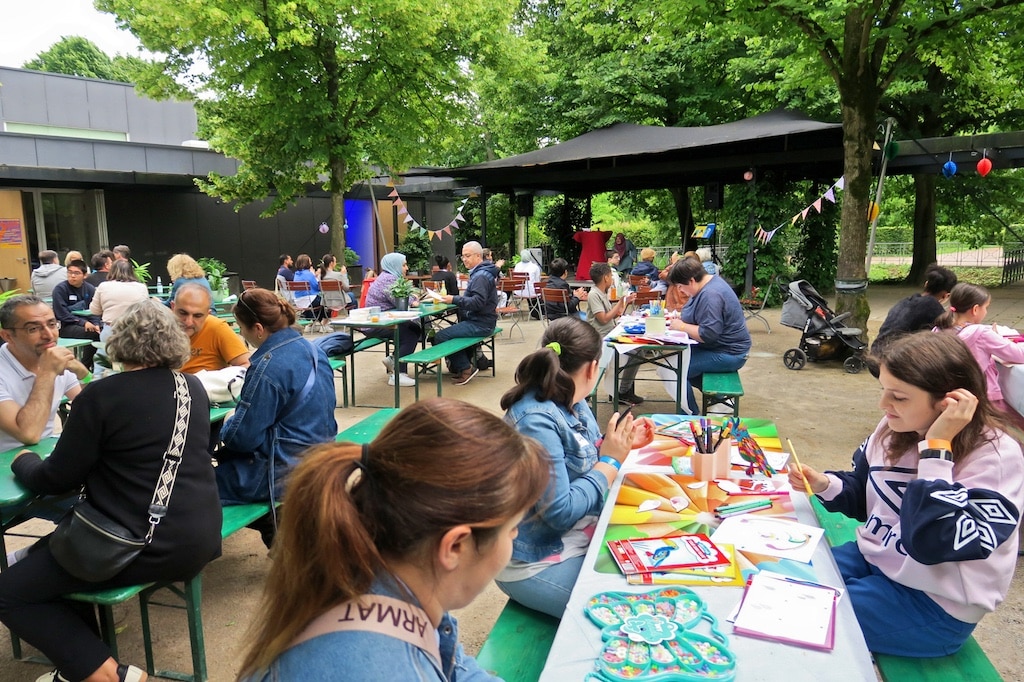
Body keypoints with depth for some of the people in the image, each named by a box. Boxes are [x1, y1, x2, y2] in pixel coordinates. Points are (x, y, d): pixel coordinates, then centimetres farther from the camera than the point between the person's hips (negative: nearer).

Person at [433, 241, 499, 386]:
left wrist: (455, 299, -25)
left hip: (480, 324, -11)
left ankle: (465, 368, -7)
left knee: (440, 337, -18)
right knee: (450, 331, 29)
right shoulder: (479, 272, 17)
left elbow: (478, 302, -27)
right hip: (477, 320, 11)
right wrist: (455, 298, 5)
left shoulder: (481, 276, -16)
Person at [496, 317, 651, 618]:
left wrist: (623, 441, 1)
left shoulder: (574, 403, 2)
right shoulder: (535, 421, -26)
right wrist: (611, 461, -18)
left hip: (584, 537, 9)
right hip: (539, 565, -9)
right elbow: (560, 512, -26)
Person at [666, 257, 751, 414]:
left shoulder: (710, 295, -25)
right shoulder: (710, 281, 6)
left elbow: (707, 334, -29)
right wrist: (681, 318, 3)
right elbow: (701, 314, 21)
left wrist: (682, 326, -16)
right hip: (721, 347, 11)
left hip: (728, 354, -11)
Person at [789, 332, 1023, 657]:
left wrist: (936, 448, -32)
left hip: (933, 604, -7)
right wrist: (824, 485, -9)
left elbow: (931, 544, -34)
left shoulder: (996, 456, -23)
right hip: (872, 559, 7)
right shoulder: (895, 427, -5)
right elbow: (866, 494, 12)